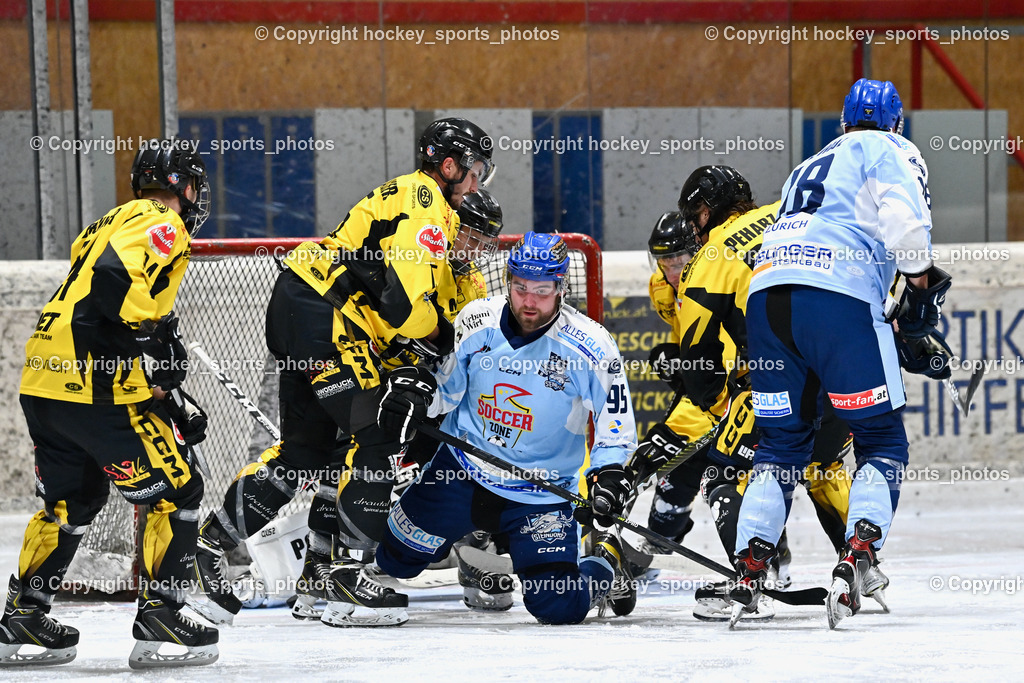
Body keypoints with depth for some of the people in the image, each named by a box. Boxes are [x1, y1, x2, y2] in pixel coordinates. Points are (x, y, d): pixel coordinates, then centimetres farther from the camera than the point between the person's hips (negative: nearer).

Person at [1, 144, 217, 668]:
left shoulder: (112, 223, 26)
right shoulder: (161, 223, -4)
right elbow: (116, 277, -24)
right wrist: (156, 337, -18)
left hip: (43, 384, 9)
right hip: (97, 389, -9)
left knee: (73, 499, 24)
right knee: (175, 492, 0)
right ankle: (159, 621, -2)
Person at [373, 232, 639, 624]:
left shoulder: (590, 347, -16)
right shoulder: (476, 322, -9)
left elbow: (616, 429, -9)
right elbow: (445, 386, 6)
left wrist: (609, 474, -25)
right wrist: (414, 390, -15)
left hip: (541, 495, -3)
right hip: (462, 472, 3)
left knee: (559, 607, -13)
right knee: (393, 560, 7)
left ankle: (608, 563, 22)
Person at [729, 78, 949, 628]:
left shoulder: (808, 167, 36)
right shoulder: (890, 151, 15)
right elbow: (903, 217, -6)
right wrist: (922, 283, 2)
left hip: (767, 291, 6)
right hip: (838, 296, -6)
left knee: (782, 441, 17)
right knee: (882, 440, 4)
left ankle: (749, 567, 4)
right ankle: (857, 557, -16)